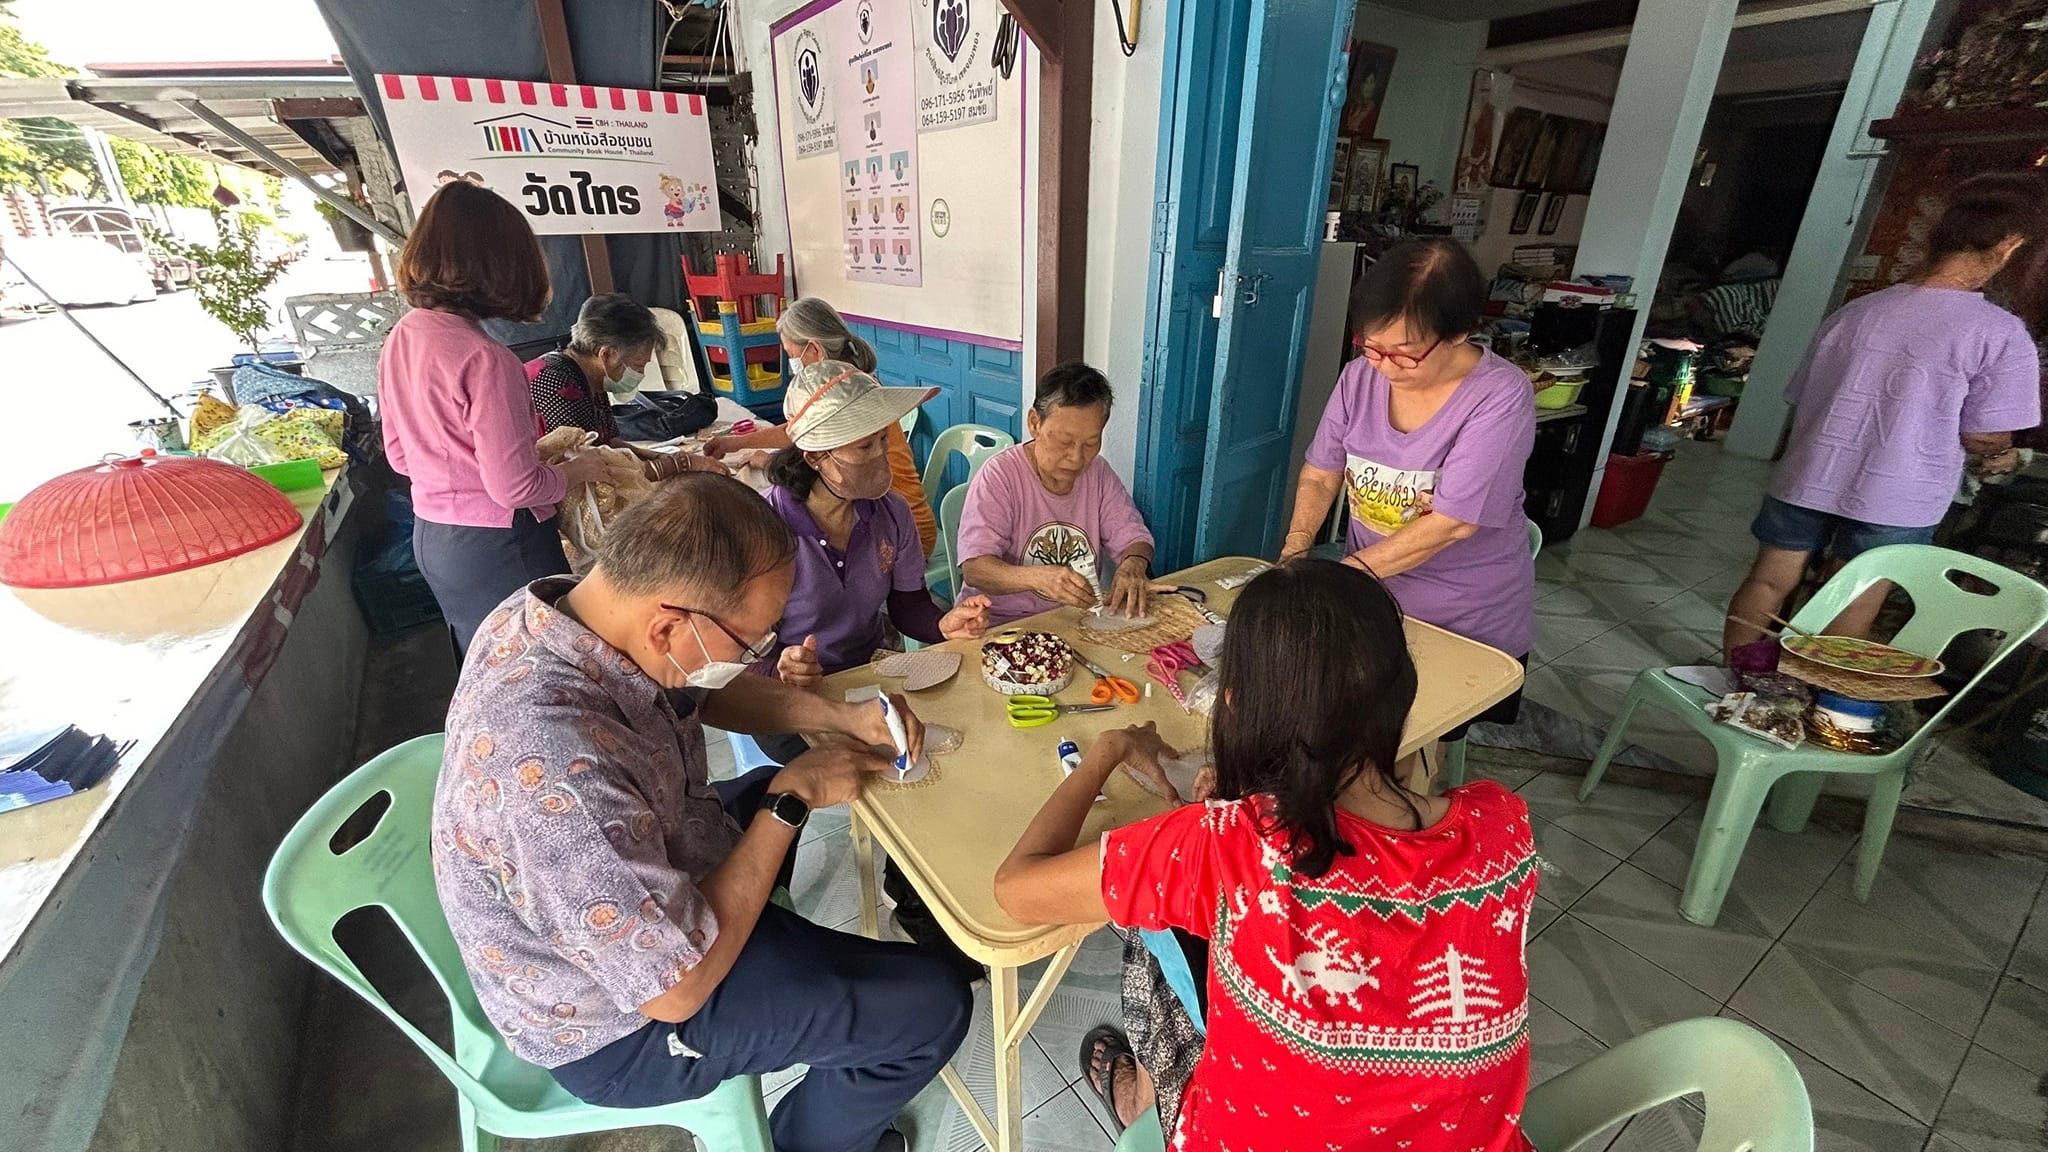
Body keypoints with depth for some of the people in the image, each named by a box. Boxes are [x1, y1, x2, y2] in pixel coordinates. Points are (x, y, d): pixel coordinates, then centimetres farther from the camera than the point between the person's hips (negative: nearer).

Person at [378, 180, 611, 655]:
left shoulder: (400, 337, 2)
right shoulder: (485, 359, -24)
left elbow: (400, 455, 12)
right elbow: (515, 488, -23)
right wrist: (576, 469, -4)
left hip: (431, 536, 8)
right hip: (496, 545, -8)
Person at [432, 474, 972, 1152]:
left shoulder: (565, 605, -17)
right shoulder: (561, 772, -42)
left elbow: (705, 691, 2)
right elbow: (677, 987, -30)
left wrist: (840, 715, -12)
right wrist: (790, 800, -24)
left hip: (637, 874, 8)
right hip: (621, 1023, -7)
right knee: (932, 1005, -5)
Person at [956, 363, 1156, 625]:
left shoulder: (1099, 472, 4)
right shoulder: (999, 475, -13)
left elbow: (1133, 536, 6)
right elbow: (974, 569, -21)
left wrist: (1133, 565, -19)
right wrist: (1037, 577, -41)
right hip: (1003, 624, -4)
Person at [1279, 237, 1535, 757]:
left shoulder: (1502, 397, -22)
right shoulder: (1362, 374, -9)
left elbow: (1452, 522, -27)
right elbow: (1321, 474, -1)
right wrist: (1296, 549, -16)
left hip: (1467, 620, -3)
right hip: (1368, 602, 4)